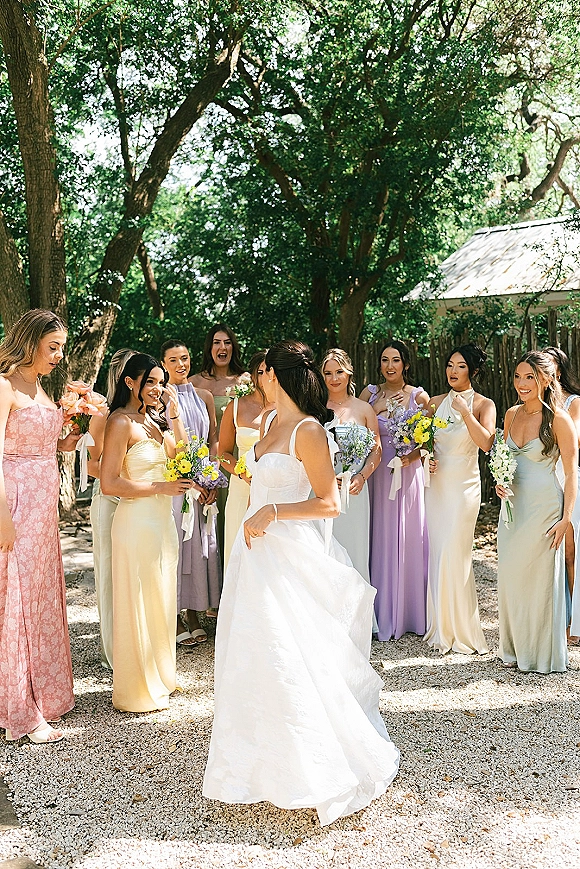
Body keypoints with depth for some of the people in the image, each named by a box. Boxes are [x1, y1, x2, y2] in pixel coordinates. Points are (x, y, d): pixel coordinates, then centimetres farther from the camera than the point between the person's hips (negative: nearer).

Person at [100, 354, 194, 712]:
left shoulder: (154, 419, 11)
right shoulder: (122, 422, -13)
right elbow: (109, 484, -18)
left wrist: (175, 413, 1)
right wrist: (161, 487, -17)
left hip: (162, 519, 8)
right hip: (137, 521, -8)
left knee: (161, 601, 17)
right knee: (138, 605, 3)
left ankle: (160, 676, 33)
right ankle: (139, 691, 18)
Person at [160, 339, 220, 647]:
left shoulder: (204, 396, 11)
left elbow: (213, 440, 10)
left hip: (204, 482, 4)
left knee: (200, 546, 7)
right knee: (174, 545, -1)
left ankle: (194, 616, 17)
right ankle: (176, 620, 9)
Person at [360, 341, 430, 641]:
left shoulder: (419, 396, 2)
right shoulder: (370, 393, 4)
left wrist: (413, 456, -14)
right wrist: (378, 407, -13)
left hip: (409, 473, 0)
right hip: (377, 475, 1)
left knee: (410, 540, 4)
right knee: (380, 542, 3)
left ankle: (410, 612, 19)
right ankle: (382, 614, 14)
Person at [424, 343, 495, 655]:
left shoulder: (483, 404, -2)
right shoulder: (436, 402, 10)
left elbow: (486, 443, -17)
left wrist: (464, 411, -21)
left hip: (464, 484, -4)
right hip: (437, 483, 4)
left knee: (453, 555, -8)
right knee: (437, 554, 4)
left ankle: (459, 628, 5)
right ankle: (441, 626, 15)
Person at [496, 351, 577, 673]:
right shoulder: (512, 414, 6)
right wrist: (500, 482, -1)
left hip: (544, 505, -6)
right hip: (513, 503, 6)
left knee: (539, 577, 2)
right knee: (510, 576, 11)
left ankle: (544, 655, 19)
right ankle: (516, 649, 27)